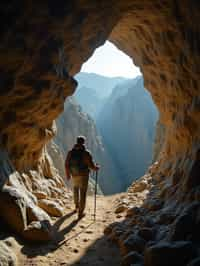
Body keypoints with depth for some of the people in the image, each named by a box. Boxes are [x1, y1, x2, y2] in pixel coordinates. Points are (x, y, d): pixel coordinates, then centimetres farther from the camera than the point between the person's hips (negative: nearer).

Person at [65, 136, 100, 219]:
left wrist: (68, 174, 17)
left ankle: (77, 206, 43)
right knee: (82, 194, 5)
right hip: (83, 176, -4)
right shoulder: (86, 153, -18)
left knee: (76, 189, 30)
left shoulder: (70, 152, -6)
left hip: (74, 175, 4)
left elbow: (67, 164, 2)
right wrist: (96, 168, 5)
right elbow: (91, 165, -17)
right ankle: (80, 213, 7)